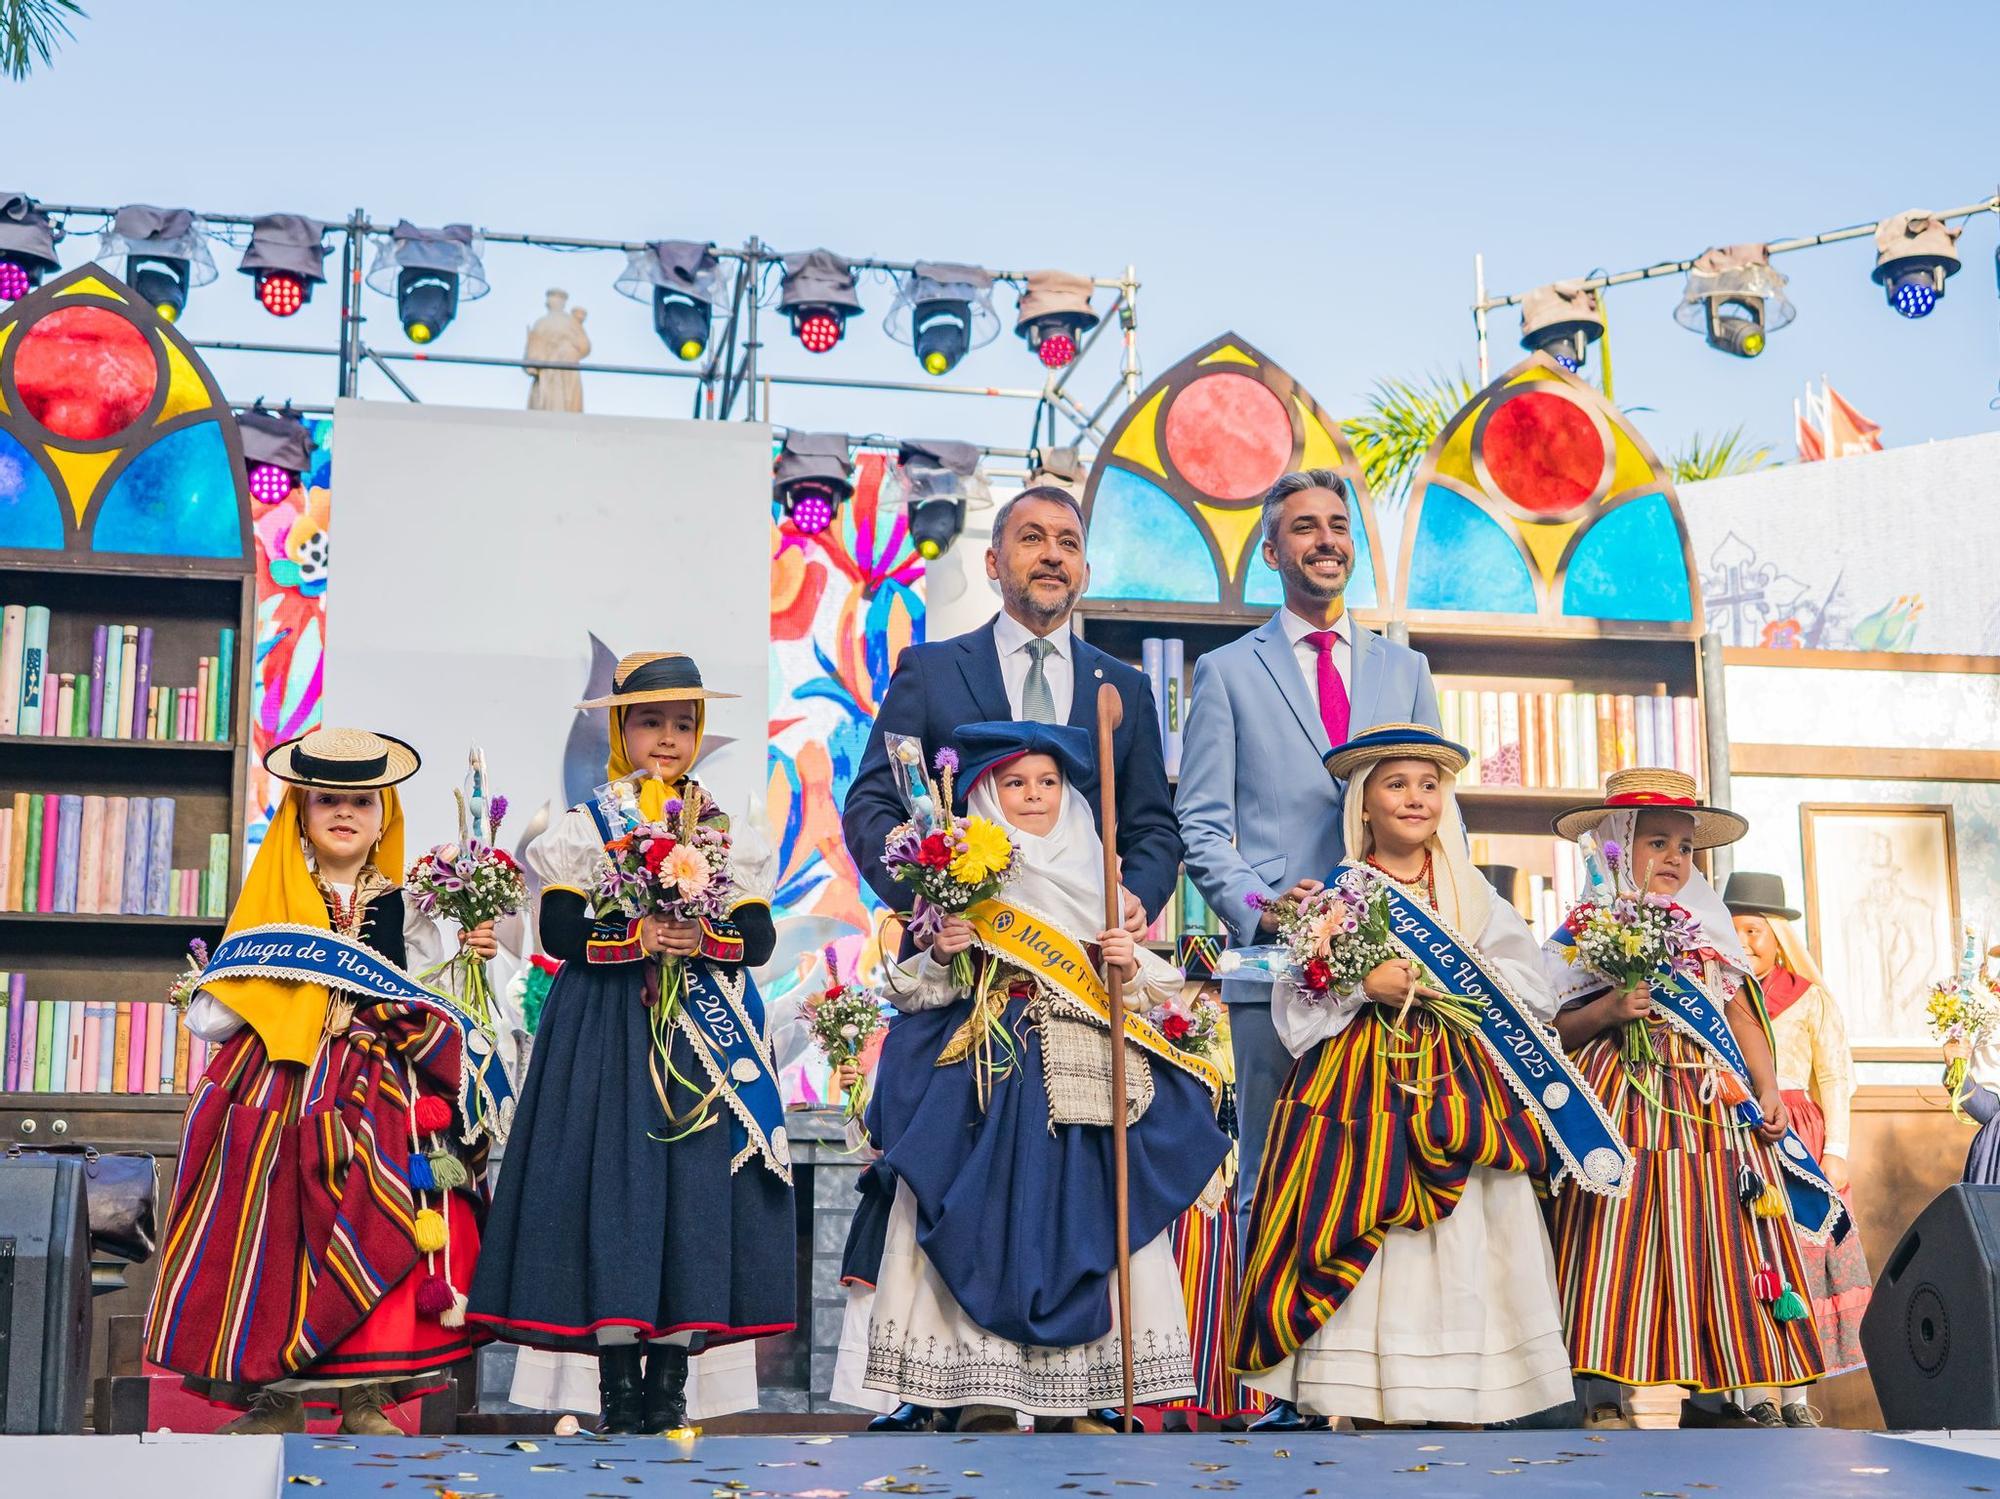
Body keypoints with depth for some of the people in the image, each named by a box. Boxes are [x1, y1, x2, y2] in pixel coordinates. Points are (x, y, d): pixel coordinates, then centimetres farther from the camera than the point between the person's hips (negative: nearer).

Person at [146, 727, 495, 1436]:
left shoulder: (403, 910, 10)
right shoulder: (269, 903, 8)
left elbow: (433, 1009, 9)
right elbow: (216, 1013, 7)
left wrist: (469, 959, -6)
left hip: (379, 1096, 0)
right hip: (278, 1090, 0)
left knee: (371, 1231, -5)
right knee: (272, 1225, -4)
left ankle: (366, 1395, 3)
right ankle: (275, 1395, 6)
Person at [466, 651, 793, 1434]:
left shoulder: (722, 829, 11)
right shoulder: (586, 824, 6)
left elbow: (760, 935, 3)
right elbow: (558, 930, -5)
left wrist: (702, 938, -15)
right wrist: (635, 937, -18)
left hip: (704, 1034, 2)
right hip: (608, 1029, -2)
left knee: (695, 1184, -3)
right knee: (613, 1176, -7)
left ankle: (669, 1380, 4)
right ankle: (618, 1382, 0)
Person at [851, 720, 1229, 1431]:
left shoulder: (1098, 879, 13)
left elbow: (1151, 989, 14)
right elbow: (909, 992, 5)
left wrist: (1130, 968, -6)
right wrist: (940, 957, -14)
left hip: (1085, 1073, 2)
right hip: (985, 1076, -2)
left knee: (1078, 1218, 0)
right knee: (988, 1220, -6)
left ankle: (1071, 1397, 7)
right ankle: (982, 1394, 0)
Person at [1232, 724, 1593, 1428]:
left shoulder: (1477, 897, 13)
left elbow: (1536, 999, 4)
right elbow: (1295, 1011, 1)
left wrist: (1451, 982, -10)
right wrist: (1365, 987, -13)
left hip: (1459, 1093, 2)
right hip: (1357, 1089, -2)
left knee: (1460, 1257, -4)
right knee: (1362, 1255, -8)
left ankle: (1461, 1406, 1)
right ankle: (1363, 1404, -3)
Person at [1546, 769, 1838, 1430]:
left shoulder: (1712, 931, 16)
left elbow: (1743, 1016, 16)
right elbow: (1555, 1033, 1)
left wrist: (1768, 1091, 5)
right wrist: (1607, 1012, -16)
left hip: (1716, 1107, 4)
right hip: (1626, 1108, -4)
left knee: (1716, 1242, 0)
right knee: (1623, 1240, -10)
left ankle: (1712, 1395, 5)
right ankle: (1608, 1395, -7)